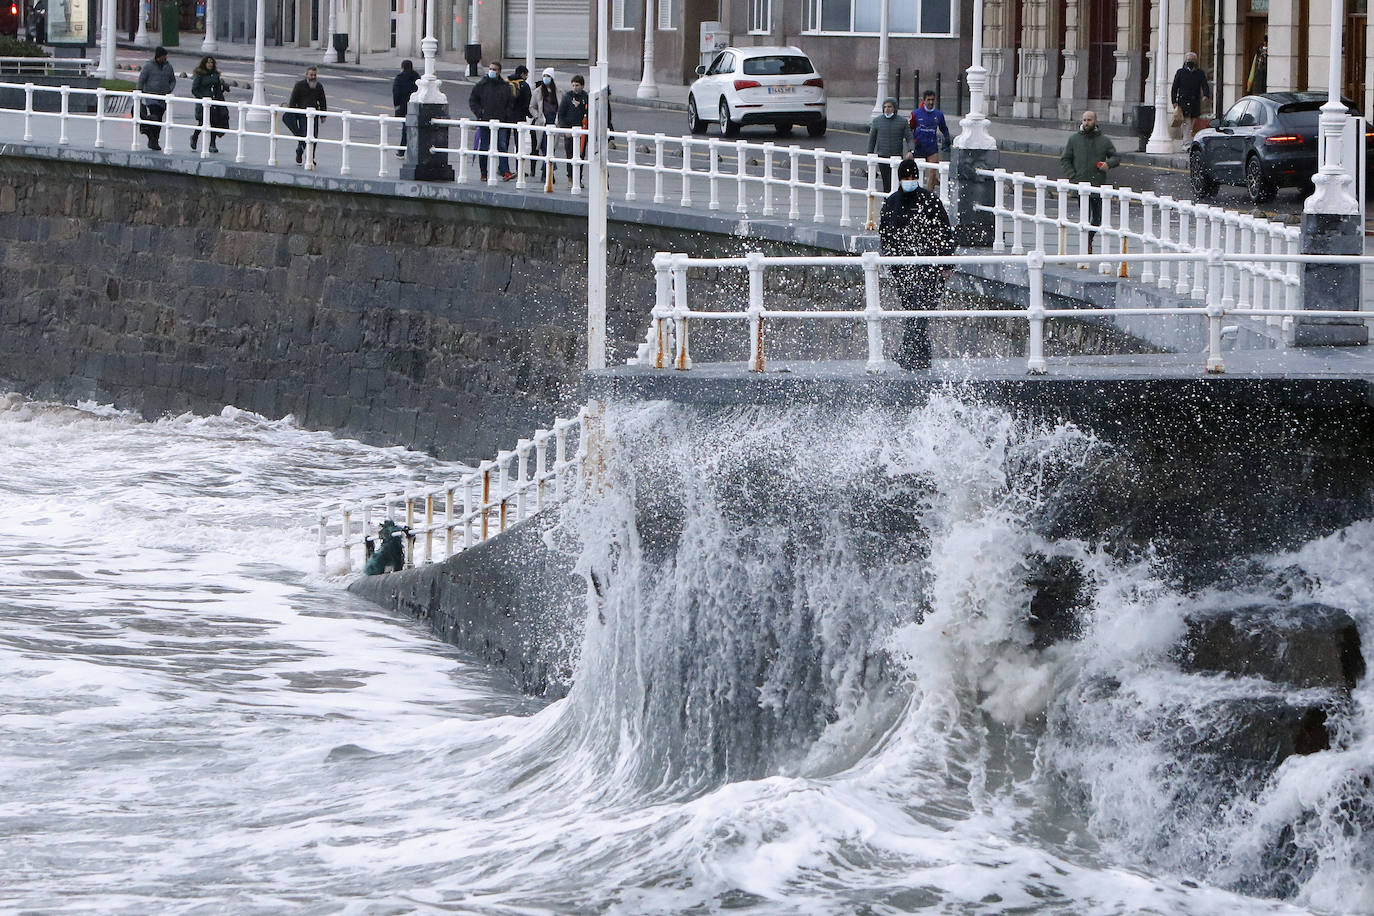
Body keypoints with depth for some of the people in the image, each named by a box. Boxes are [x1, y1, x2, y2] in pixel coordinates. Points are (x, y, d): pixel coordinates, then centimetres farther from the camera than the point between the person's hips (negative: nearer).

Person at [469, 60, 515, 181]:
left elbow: (510, 102, 17)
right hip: (485, 121, -1)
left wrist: (506, 115, 3)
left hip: (500, 122, 1)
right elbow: (472, 101, 4)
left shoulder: (505, 86, 9)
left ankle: (505, 172, -15)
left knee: (502, 147, -8)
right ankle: (483, 174, 11)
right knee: (483, 148, 4)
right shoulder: (480, 85, 2)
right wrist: (479, 114, -7)